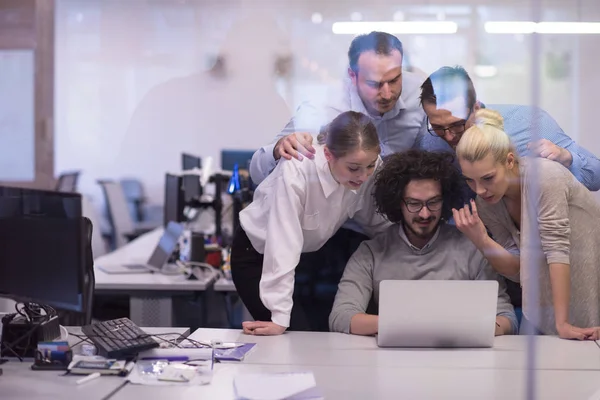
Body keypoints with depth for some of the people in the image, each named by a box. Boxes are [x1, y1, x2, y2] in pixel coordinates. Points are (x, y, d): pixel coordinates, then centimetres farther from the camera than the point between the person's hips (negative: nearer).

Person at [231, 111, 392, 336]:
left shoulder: (371, 169, -20)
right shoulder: (296, 171, -36)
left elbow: (378, 224, -5)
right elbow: (283, 246, -37)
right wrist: (280, 319, -37)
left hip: (312, 253, 5)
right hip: (257, 256, -5)